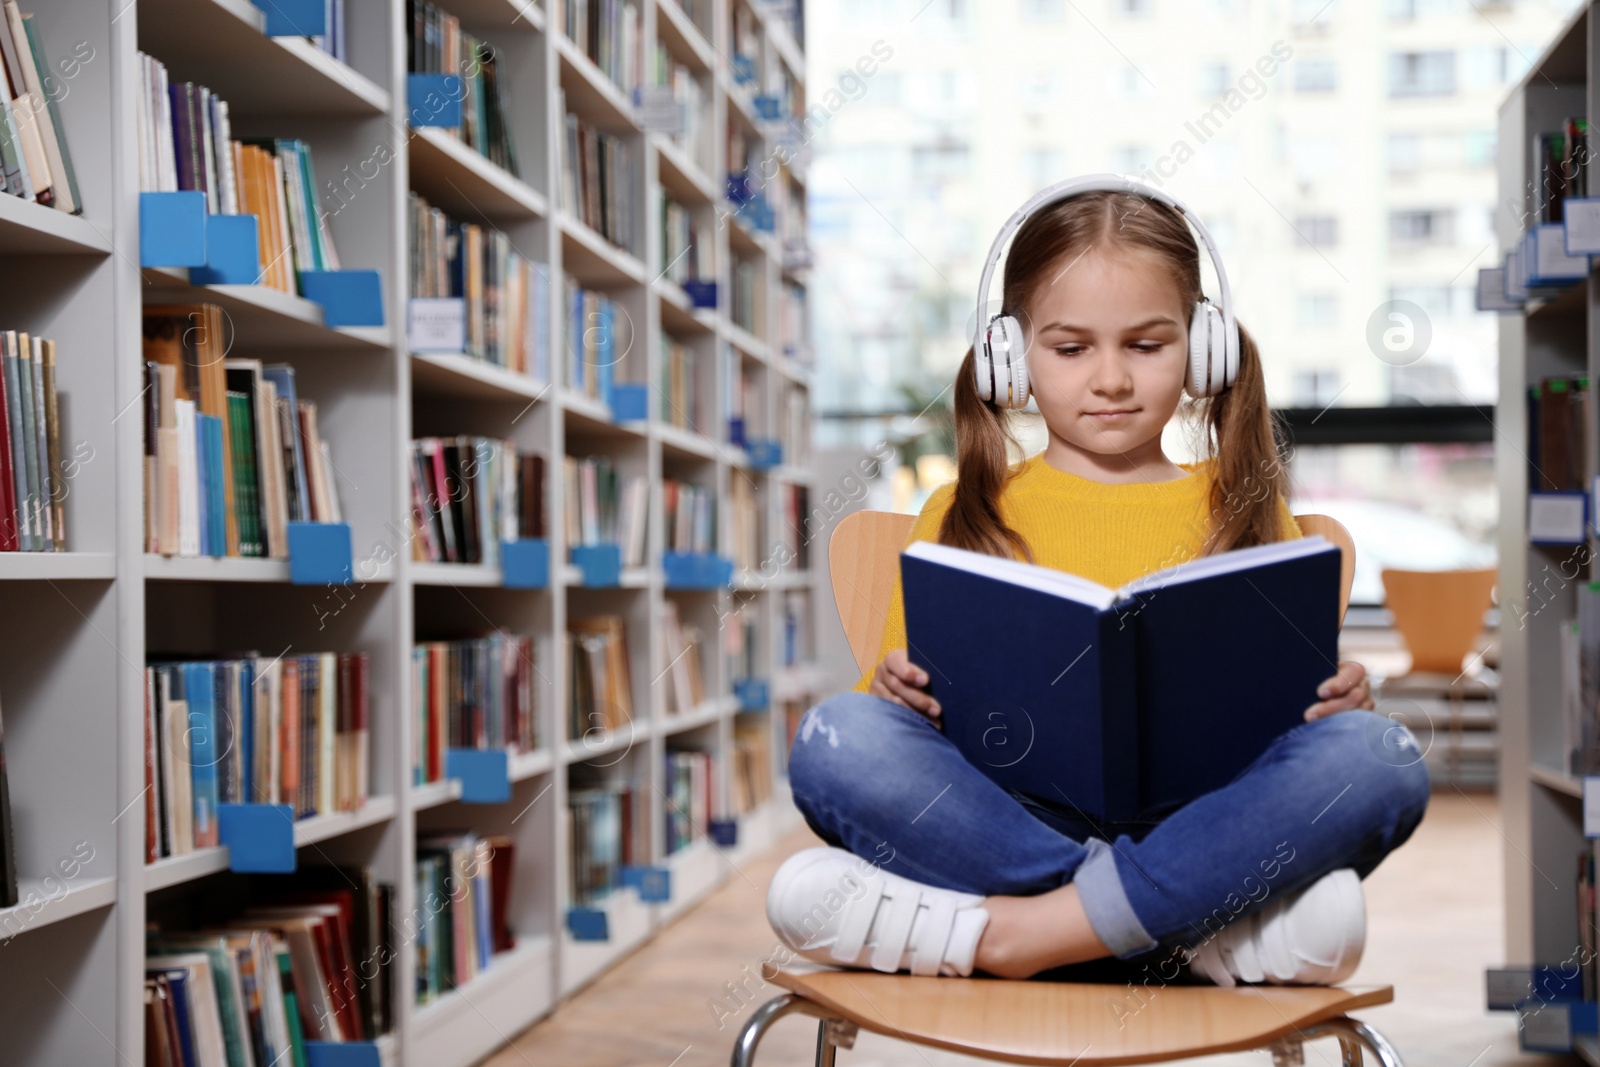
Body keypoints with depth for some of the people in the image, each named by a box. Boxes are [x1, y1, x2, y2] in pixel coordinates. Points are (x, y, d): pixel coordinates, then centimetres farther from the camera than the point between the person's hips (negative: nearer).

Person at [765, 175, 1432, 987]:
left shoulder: (1242, 514, 19)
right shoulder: (964, 515, 17)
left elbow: (1287, 703, 16)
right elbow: (910, 690, 12)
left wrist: (1339, 701, -7)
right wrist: (898, 688, -11)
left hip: (1194, 822, 1)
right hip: (1008, 820, 0)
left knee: (1378, 756, -27)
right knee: (837, 737, -29)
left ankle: (1010, 934, -30)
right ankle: (1212, 936, -30)